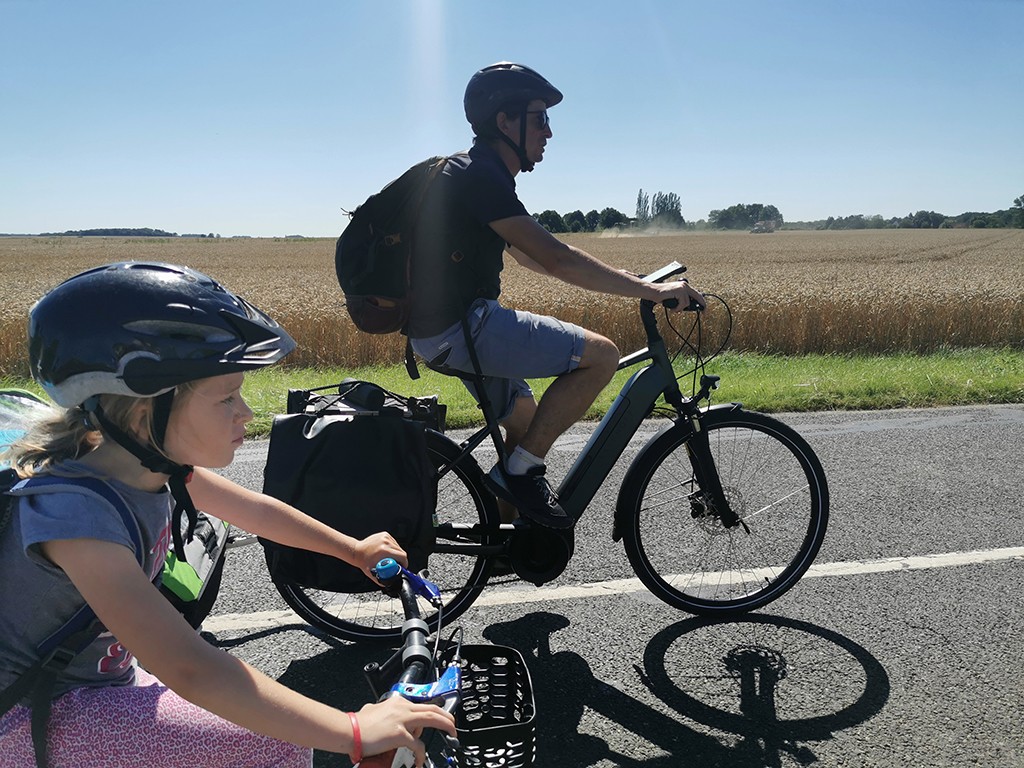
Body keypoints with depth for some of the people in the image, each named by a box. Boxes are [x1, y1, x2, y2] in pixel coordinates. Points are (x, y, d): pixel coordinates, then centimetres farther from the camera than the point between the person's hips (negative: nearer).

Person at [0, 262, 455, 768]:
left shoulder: (154, 462, -8)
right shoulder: (75, 511, -33)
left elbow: (257, 511, 8)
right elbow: (189, 669, -39)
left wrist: (355, 550, 18)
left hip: (99, 682, 8)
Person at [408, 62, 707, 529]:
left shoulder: (477, 173, 18)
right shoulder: (480, 175, -15)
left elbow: (532, 257, 22)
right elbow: (557, 259, -23)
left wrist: (631, 284, 19)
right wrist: (653, 290, -18)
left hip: (448, 327, 11)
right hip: (461, 326, -11)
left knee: (526, 421, 24)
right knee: (600, 354, -13)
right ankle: (519, 471, -6)